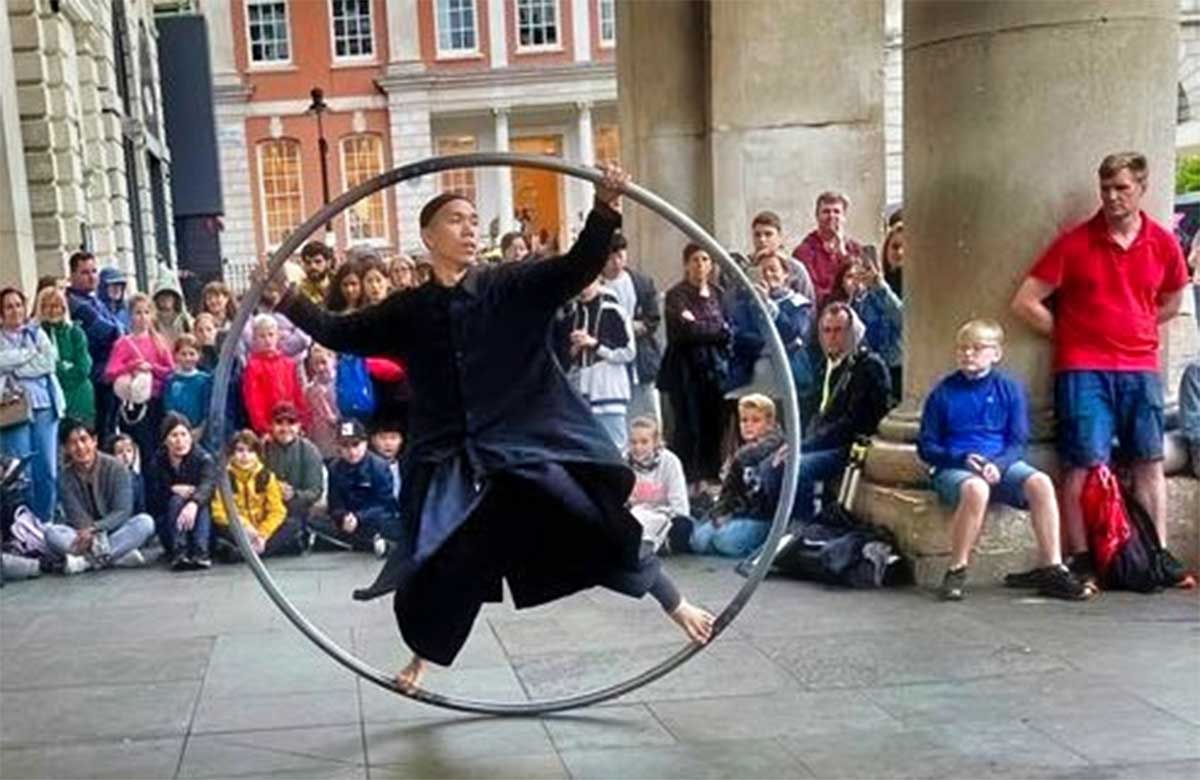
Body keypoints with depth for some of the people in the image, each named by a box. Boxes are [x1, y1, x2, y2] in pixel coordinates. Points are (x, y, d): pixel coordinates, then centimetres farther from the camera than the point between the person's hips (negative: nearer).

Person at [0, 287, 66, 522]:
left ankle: (46, 523, 14)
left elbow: (50, 361, -2)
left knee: (48, 471, 3)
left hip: (45, 406, 3)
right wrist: (31, 354, -6)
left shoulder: (37, 332, 13)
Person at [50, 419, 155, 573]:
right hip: (84, 531, 1)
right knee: (51, 532, -28)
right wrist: (94, 535, -31)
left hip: (115, 531, 0)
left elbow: (122, 511, -13)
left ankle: (86, 560, -31)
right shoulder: (65, 477, -4)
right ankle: (121, 555, -32)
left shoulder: (115, 467, -8)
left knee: (145, 522, -29)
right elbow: (76, 516, -11)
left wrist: (94, 528, -30)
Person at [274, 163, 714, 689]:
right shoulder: (410, 310, 6)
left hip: (530, 444, -2)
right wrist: (287, 301, 7)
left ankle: (677, 606, 10)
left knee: (603, 530, -10)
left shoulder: (512, 286, -1)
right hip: (452, 459, 2)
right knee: (436, 565, 3)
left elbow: (579, 267, -13)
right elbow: (340, 334, 13)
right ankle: (426, 654, 32)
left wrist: (605, 208, -27)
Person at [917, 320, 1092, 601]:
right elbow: (926, 446, 4)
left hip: (1001, 464, 3)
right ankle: (956, 572, -25)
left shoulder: (1009, 388, 9)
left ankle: (1052, 568, -17)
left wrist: (998, 464, -14)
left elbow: (1018, 442, 7)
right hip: (953, 467, -3)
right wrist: (962, 458, -13)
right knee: (976, 489, -37)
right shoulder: (943, 392, 4)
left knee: (1041, 483, -26)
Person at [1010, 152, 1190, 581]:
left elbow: (1171, 303, 24)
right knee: (1084, 464, -7)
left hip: (1141, 368, 4)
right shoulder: (1075, 243, -4)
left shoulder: (1163, 244, 6)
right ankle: (1082, 561, -1)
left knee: (1149, 462, 6)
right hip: (1083, 369, -3)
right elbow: (1025, 303, -3)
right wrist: (1070, 336, 1)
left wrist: (1134, 330, 12)